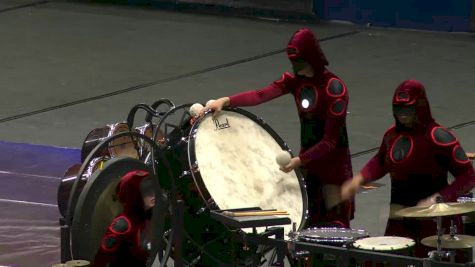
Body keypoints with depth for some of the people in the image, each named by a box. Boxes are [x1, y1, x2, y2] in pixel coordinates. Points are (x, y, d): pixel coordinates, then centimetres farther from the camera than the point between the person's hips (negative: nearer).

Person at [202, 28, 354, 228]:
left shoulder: (334, 89, -18)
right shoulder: (295, 80, 1)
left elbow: (331, 140, -19)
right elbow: (260, 95, -14)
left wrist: (300, 160, -28)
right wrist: (225, 101, -28)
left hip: (334, 160, -6)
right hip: (308, 155, 6)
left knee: (335, 226, -5)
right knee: (307, 222, 7)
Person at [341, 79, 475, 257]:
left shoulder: (437, 138, -15)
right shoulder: (392, 135, 8)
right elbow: (380, 162, 28)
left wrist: (436, 199, -25)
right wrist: (359, 179, 10)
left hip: (433, 221, -6)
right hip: (400, 221, 6)